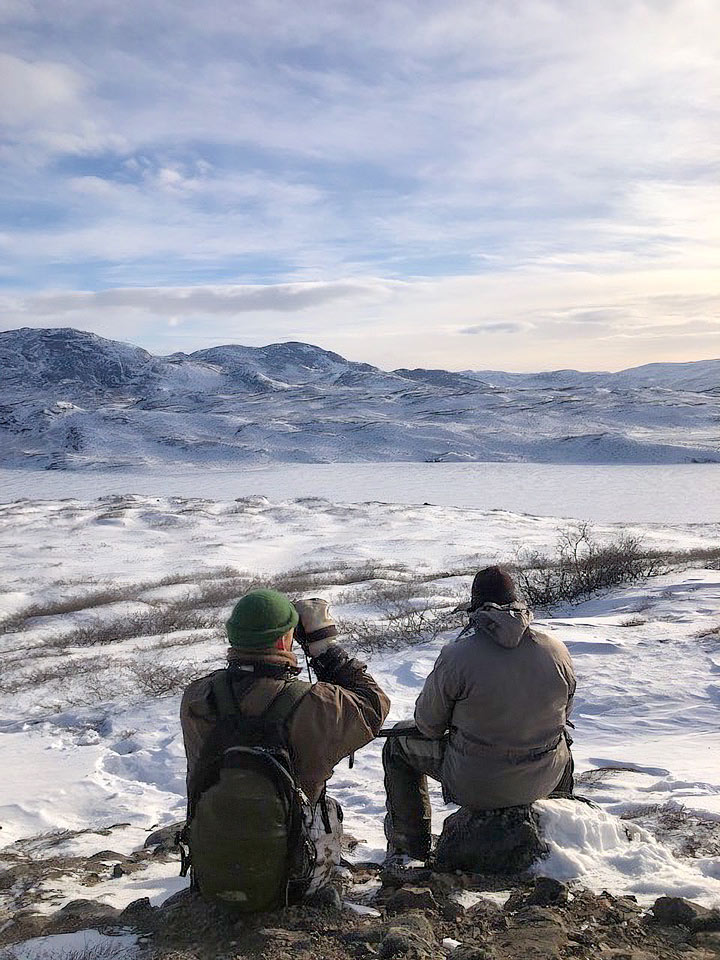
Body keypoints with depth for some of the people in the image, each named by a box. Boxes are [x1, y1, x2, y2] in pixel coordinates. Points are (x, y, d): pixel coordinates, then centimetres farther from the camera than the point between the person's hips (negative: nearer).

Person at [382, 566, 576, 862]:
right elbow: (563, 713, 6)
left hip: (475, 785, -3)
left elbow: (428, 724, -8)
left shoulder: (456, 657, -21)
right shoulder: (557, 650, -9)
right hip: (544, 782, 4)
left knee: (398, 741, 20)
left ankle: (408, 848, 25)